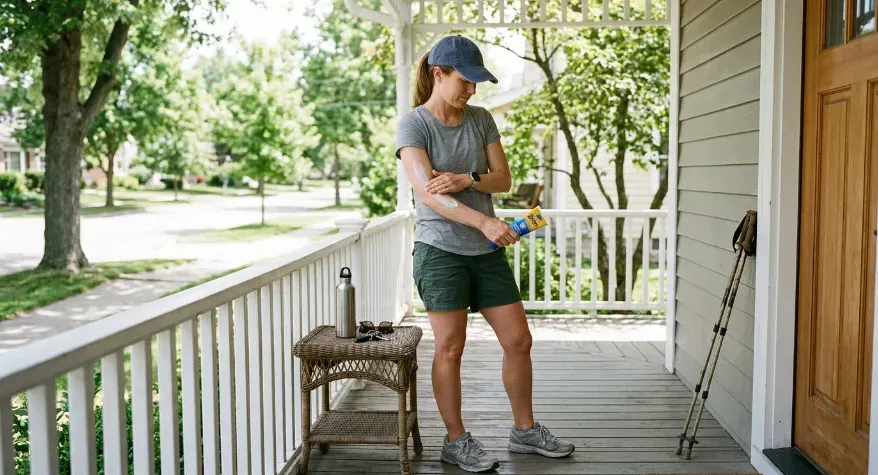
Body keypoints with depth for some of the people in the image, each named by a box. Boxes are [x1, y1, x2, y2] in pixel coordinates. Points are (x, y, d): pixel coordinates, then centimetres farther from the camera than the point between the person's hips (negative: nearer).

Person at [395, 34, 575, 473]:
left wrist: (468, 180, -16)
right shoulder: (413, 124, -7)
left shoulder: (481, 119, 8)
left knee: (518, 341, 8)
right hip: (440, 251, -5)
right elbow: (427, 193, -20)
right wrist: (483, 221, -32)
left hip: (486, 252, 5)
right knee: (450, 347, 1)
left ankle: (525, 431, 25)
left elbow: (504, 179, 5)